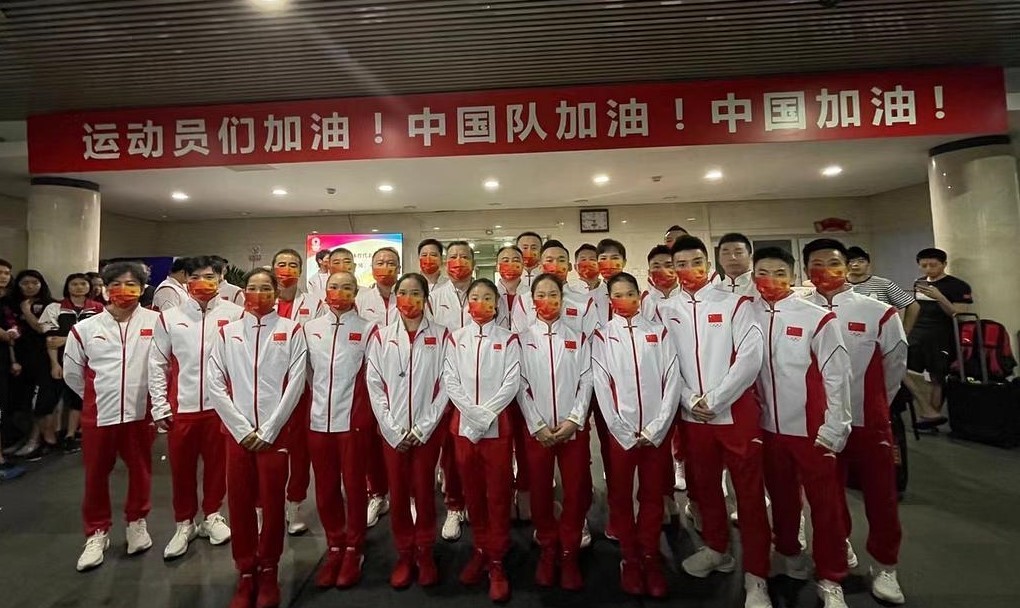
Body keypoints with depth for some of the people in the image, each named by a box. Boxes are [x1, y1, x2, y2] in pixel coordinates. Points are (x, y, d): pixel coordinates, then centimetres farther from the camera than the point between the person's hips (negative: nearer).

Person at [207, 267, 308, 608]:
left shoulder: (291, 331, 0)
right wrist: (242, 430, -8)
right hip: (237, 432, 2)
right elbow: (215, 384, 1)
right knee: (239, 503, 9)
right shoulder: (227, 332, 7)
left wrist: (268, 430, -11)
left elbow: (295, 383, -6)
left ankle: (268, 573, 25)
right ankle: (245, 575, 26)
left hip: (276, 432, -2)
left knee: (273, 503, 6)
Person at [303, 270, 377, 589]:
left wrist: (367, 414, -1)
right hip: (319, 419, 3)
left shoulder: (367, 329, -3)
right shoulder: (310, 328, 7)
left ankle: (354, 549, 25)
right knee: (325, 487, 13)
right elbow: (307, 371, 15)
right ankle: (334, 546, 31)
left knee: (354, 485, 8)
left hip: (354, 419, -3)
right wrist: (318, 399, 11)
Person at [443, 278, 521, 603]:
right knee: (472, 491, 13)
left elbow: (511, 383, -8)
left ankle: (497, 561, 18)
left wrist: (485, 416, -15)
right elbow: (450, 381, -1)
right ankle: (480, 549, 31)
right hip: (463, 425, 2)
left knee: (498, 493, 4)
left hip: (497, 426, -2)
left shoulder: (508, 339, 0)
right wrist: (473, 414, -13)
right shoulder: (456, 338, 6)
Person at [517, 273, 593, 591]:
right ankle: (548, 550, 29)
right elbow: (520, 386, -2)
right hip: (536, 429, 0)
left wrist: (574, 420, -11)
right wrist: (539, 426, -9)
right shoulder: (522, 339, 3)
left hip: (574, 427, 1)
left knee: (576, 491, 5)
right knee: (540, 491, 9)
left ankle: (569, 553, 24)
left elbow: (586, 381, 0)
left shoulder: (578, 338, 6)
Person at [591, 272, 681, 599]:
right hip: (620, 431, -1)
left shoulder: (659, 331, 5)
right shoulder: (602, 336, 2)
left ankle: (651, 557, 28)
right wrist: (624, 432, -9)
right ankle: (630, 558, 26)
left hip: (657, 431, 1)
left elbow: (672, 382, -1)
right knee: (621, 496, 9)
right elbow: (602, 387, -4)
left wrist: (655, 430, -8)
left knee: (653, 495, 11)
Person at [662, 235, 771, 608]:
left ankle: (756, 577, 20)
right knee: (704, 486, 17)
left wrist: (713, 400, -15)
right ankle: (717, 549, 38)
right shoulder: (665, 310, 5)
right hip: (691, 414, 3)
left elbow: (750, 357, -11)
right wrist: (690, 401, -9)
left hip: (736, 411, -2)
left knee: (750, 493, 5)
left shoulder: (735, 303, -2)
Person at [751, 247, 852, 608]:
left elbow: (836, 375, -7)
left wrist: (834, 427, -8)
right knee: (781, 495, 19)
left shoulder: (817, 317, -10)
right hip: (768, 425, 3)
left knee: (824, 502, 9)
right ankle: (789, 550, 41)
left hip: (810, 427, -2)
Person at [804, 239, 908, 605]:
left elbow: (895, 364, 6)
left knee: (880, 495, 10)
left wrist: (874, 404, 12)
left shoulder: (878, 312, -4)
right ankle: (838, 546, 38)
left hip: (869, 421, 0)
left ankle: (885, 567, 30)